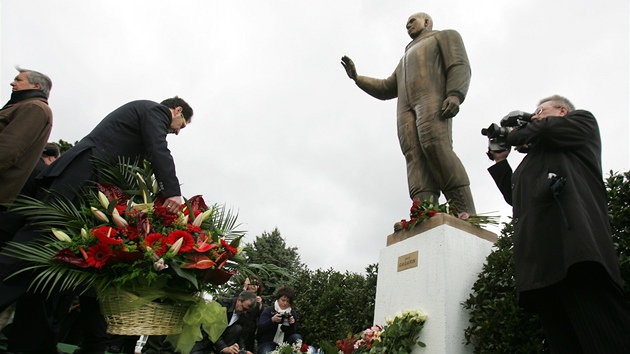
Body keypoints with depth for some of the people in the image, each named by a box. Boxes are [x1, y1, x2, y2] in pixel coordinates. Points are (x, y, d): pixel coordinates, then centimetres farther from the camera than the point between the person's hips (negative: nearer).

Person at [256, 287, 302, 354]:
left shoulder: (293, 313, 7)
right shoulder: (268, 311, -1)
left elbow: (293, 333, 0)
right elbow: (260, 328, -14)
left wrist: (292, 324, -22)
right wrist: (272, 320, -31)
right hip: (267, 342, -4)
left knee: (297, 337, -25)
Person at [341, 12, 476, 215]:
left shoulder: (445, 36, 24)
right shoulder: (406, 59, 43)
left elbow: (460, 66, 5)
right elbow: (386, 90, 41)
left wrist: (454, 94, -15)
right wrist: (356, 77, 34)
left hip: (433, 100, -5)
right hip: (406, 109, 5)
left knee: (434, 145, -30)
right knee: (415, 156, -19)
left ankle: (465, 216, -34)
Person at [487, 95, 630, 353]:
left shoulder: (582, 120, 23)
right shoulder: (535, 157, 40)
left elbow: (546, 130, 1)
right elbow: (514, 196, 36)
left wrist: (516, 134, 21)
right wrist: (501, 160, 34)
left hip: (573, 241, -6)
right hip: (539, 261, 7)